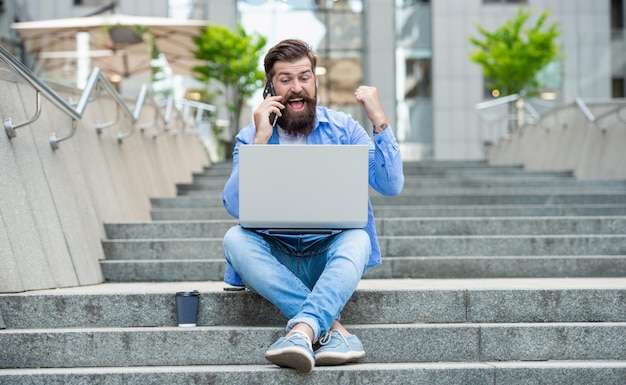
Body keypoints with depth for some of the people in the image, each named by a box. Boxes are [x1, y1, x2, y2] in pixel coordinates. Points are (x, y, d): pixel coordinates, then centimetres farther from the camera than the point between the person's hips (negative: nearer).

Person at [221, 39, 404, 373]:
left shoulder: (343, 129, 4)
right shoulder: (251, 137, 3)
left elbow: (391, 186, -6)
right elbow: (235, 206, -11)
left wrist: (379, 121, -14)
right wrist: (261, 140, -17)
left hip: (331, 257, 0)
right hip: (275, 259, 1)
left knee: (357, 238, -32)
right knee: (235, 238, -30)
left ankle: (302, 332, -50)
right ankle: (333, 329, -36)